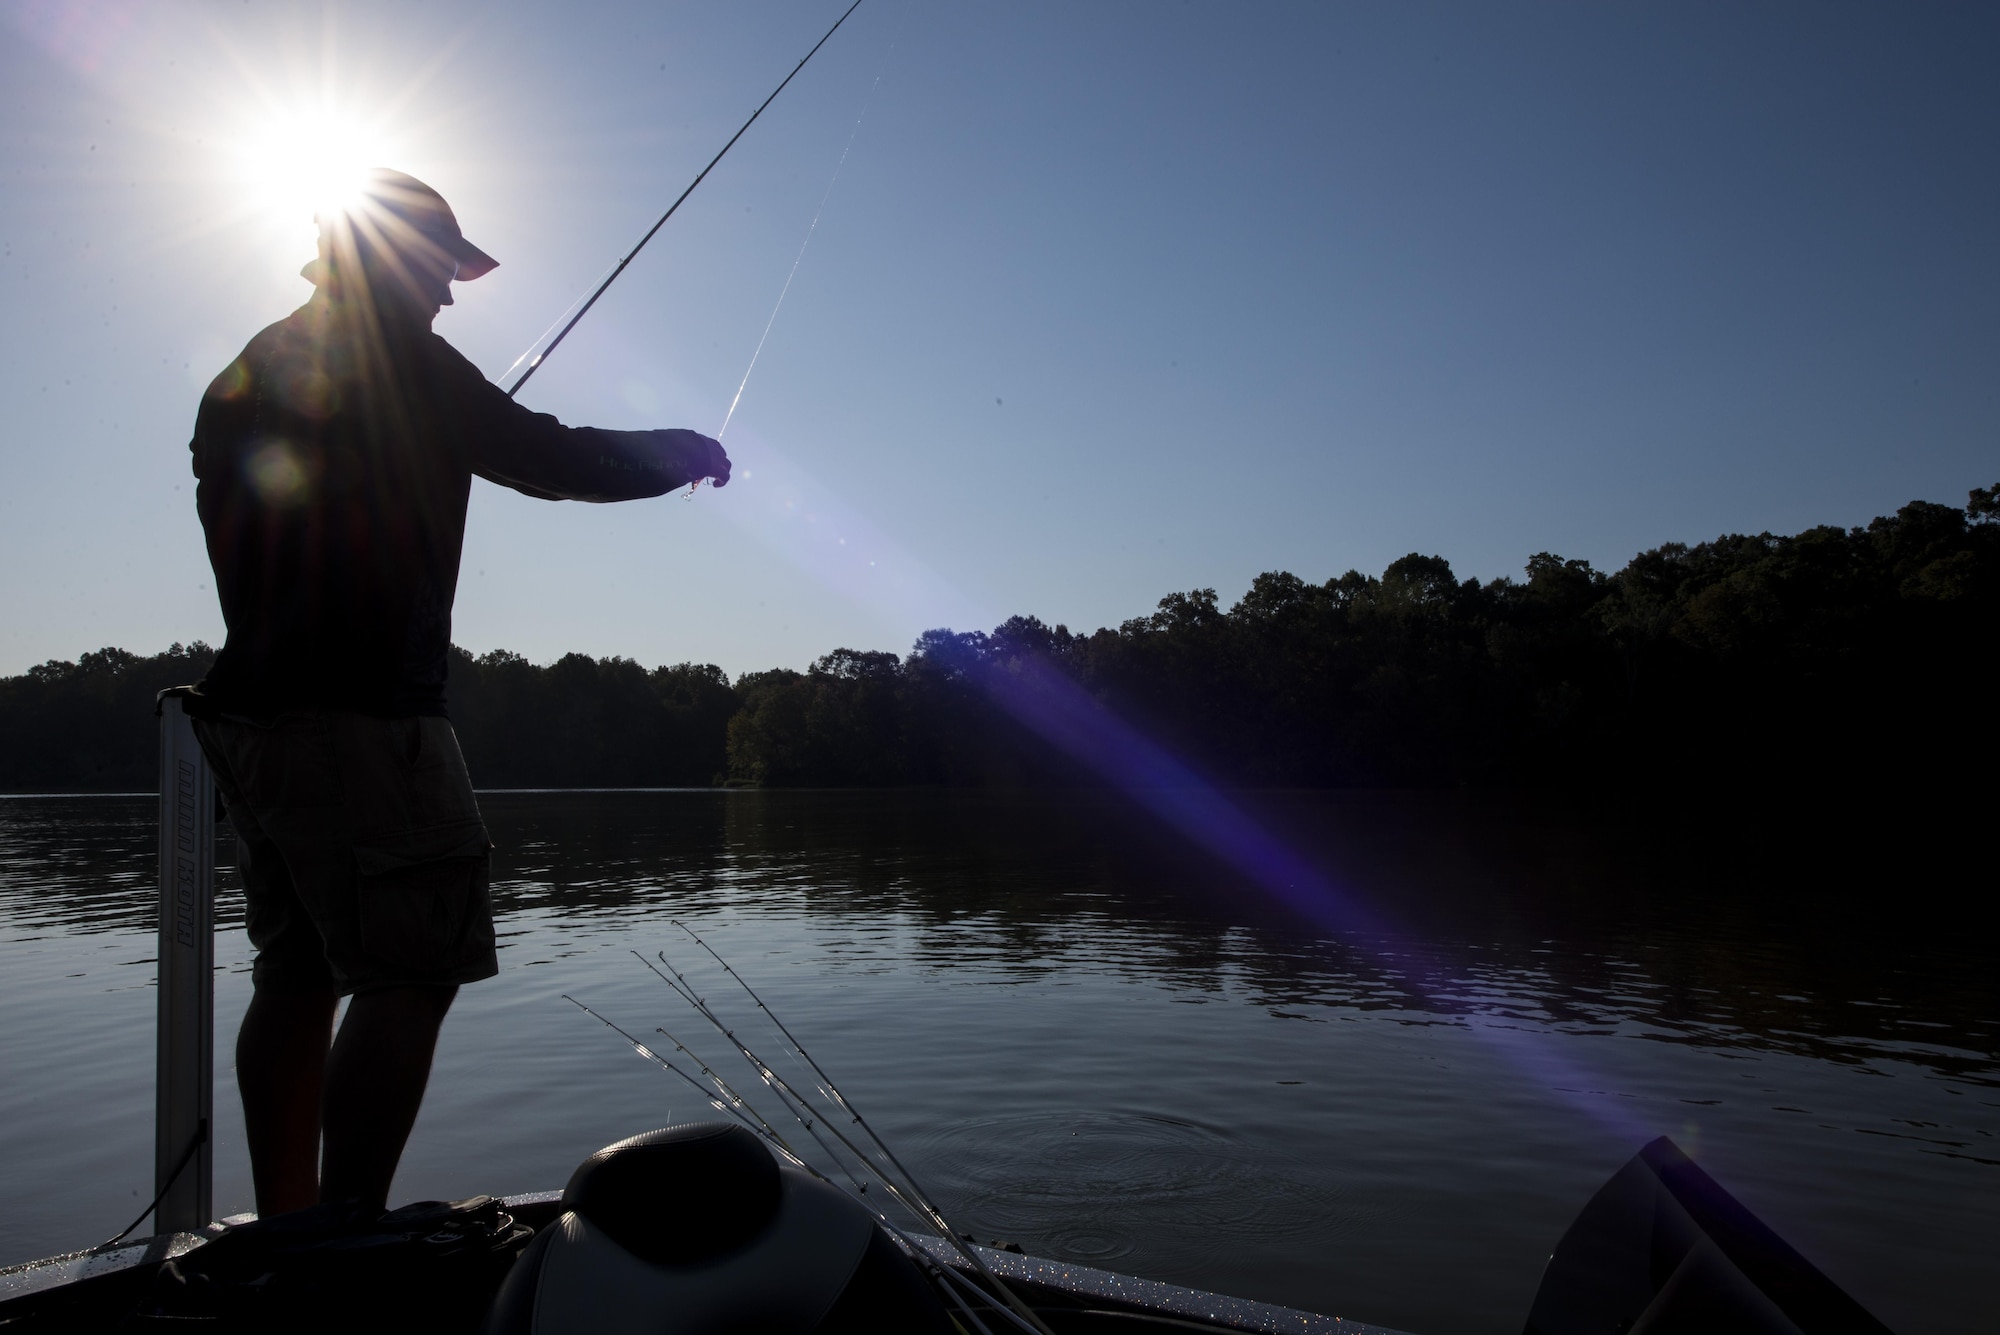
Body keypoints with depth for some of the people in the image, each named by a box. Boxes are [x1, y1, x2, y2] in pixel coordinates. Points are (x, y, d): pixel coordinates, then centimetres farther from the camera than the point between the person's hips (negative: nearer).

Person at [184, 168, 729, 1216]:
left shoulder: (242, 376, 19)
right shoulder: (395, 356, -5)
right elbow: (553, 460, -6)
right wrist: (691, 452, 9)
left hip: (249, 711, 9)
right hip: (360, 717, -9)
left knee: (295, 975, 11)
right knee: (412, 972, -7)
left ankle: (283, 1231, 16)